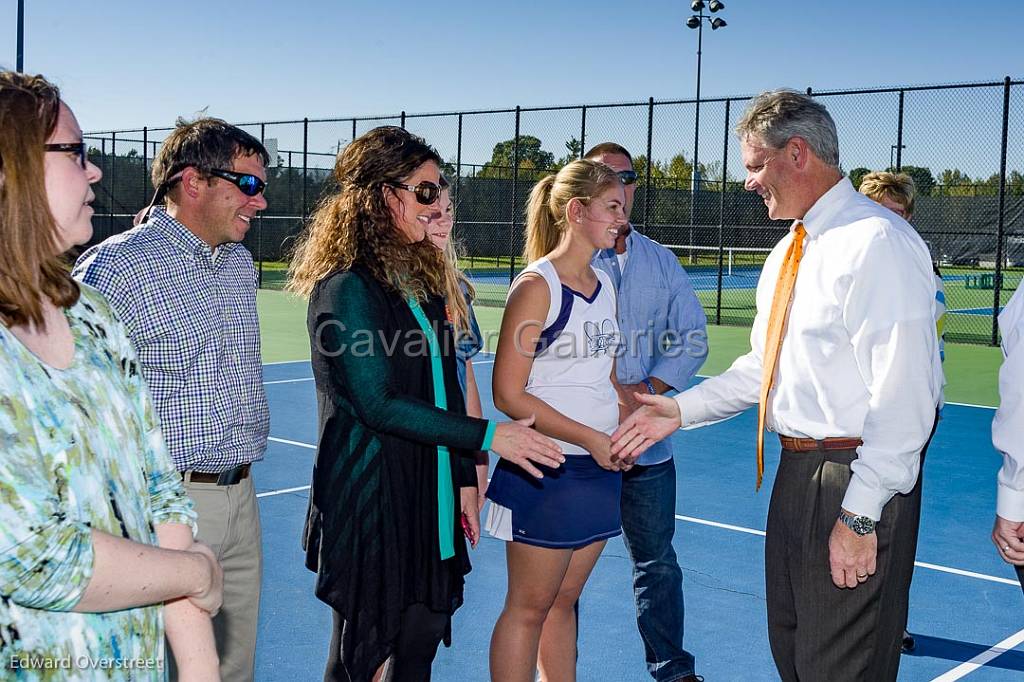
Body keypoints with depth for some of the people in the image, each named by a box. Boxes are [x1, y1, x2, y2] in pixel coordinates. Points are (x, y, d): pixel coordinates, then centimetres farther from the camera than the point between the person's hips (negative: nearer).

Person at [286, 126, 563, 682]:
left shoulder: (422, 275, 11)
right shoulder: (346, 287, -16)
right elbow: (378, 405, -20)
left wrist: (465, 478, 11)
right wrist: (488, 437, -19)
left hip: (431, 493, 8)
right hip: (369, 497, -8)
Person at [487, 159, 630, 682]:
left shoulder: (605, 286, 10)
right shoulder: (537, 286, -13)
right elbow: (509, 394, -16)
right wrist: (591, 438, -17)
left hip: (600, 470, 7)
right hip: (546, 471, -7)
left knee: (564, 602, 16)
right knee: (528, 608, 4)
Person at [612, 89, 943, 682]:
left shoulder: (878, 243, -18)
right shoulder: (787, 253, 13)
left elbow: (903, 396, -23)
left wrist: (860, 515, -23)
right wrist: (681, 410, 11)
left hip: (855, 480, -9)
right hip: (796, 471, 9)